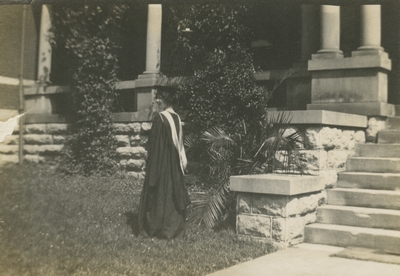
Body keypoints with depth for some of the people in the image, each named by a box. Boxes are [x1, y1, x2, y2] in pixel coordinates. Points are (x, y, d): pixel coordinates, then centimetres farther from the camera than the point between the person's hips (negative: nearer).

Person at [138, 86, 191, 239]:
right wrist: (181, 162, 16)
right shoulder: (177, 118, 5)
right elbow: (179, 143, 11)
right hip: (175, 164, 7)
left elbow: (154, 143, -14)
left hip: (161, 162, -7)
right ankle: (176, 227, 17)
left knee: (159, 193, 2)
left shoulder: (160, 118, -15)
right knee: (175, 192, 11)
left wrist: (149, 162, -7)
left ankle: (155, 228, 9)